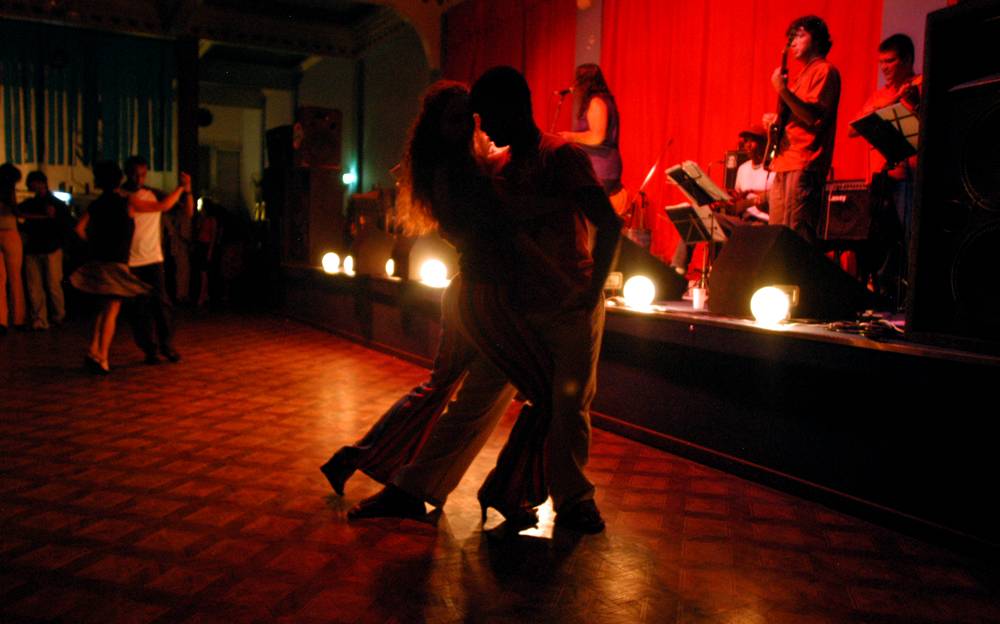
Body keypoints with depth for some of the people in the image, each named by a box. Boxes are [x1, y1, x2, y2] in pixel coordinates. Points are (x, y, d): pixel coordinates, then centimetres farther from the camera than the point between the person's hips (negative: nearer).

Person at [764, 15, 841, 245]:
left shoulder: (825, 71, -2)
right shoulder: (801, 75, 25)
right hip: (784, 166, 9)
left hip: (803, 167, -9)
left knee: (797, 239, -15)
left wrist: (783, 90, -22)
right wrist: (775, 119, 9)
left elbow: (815, 118, -15)